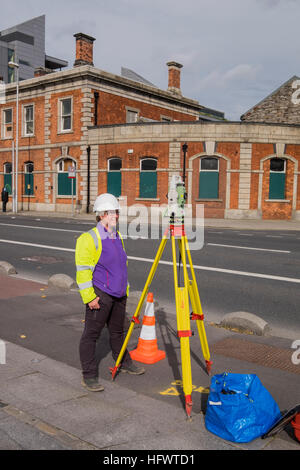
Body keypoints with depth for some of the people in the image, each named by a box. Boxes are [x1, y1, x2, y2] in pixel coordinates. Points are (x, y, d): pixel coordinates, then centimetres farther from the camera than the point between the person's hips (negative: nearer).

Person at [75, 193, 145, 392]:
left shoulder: (118, 236, 13)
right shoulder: (90, 239, -14)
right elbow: (83, 270, -17)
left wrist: (126, 288, 21)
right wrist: (89, 297, -19)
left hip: (119, 294, 8)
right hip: (100, 295, -8)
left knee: (117, 331, 22)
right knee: (91, 334, 0)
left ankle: (124, 363, 38)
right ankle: (89, 376, 9)